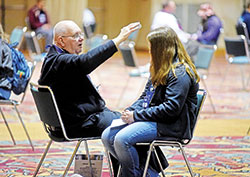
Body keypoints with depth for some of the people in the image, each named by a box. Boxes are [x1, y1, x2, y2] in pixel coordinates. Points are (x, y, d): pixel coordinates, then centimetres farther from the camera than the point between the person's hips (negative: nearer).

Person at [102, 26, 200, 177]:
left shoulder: (180, 73, -14)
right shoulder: (160, 69, 18)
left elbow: (171, 108, -23)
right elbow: (145, 96, 22)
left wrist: (137, 115, -19)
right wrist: (130, 110, 0)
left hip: (171, 126, -10)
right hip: (152, 119, 10)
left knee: (122, 139, -28)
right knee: (107, 136, -4)